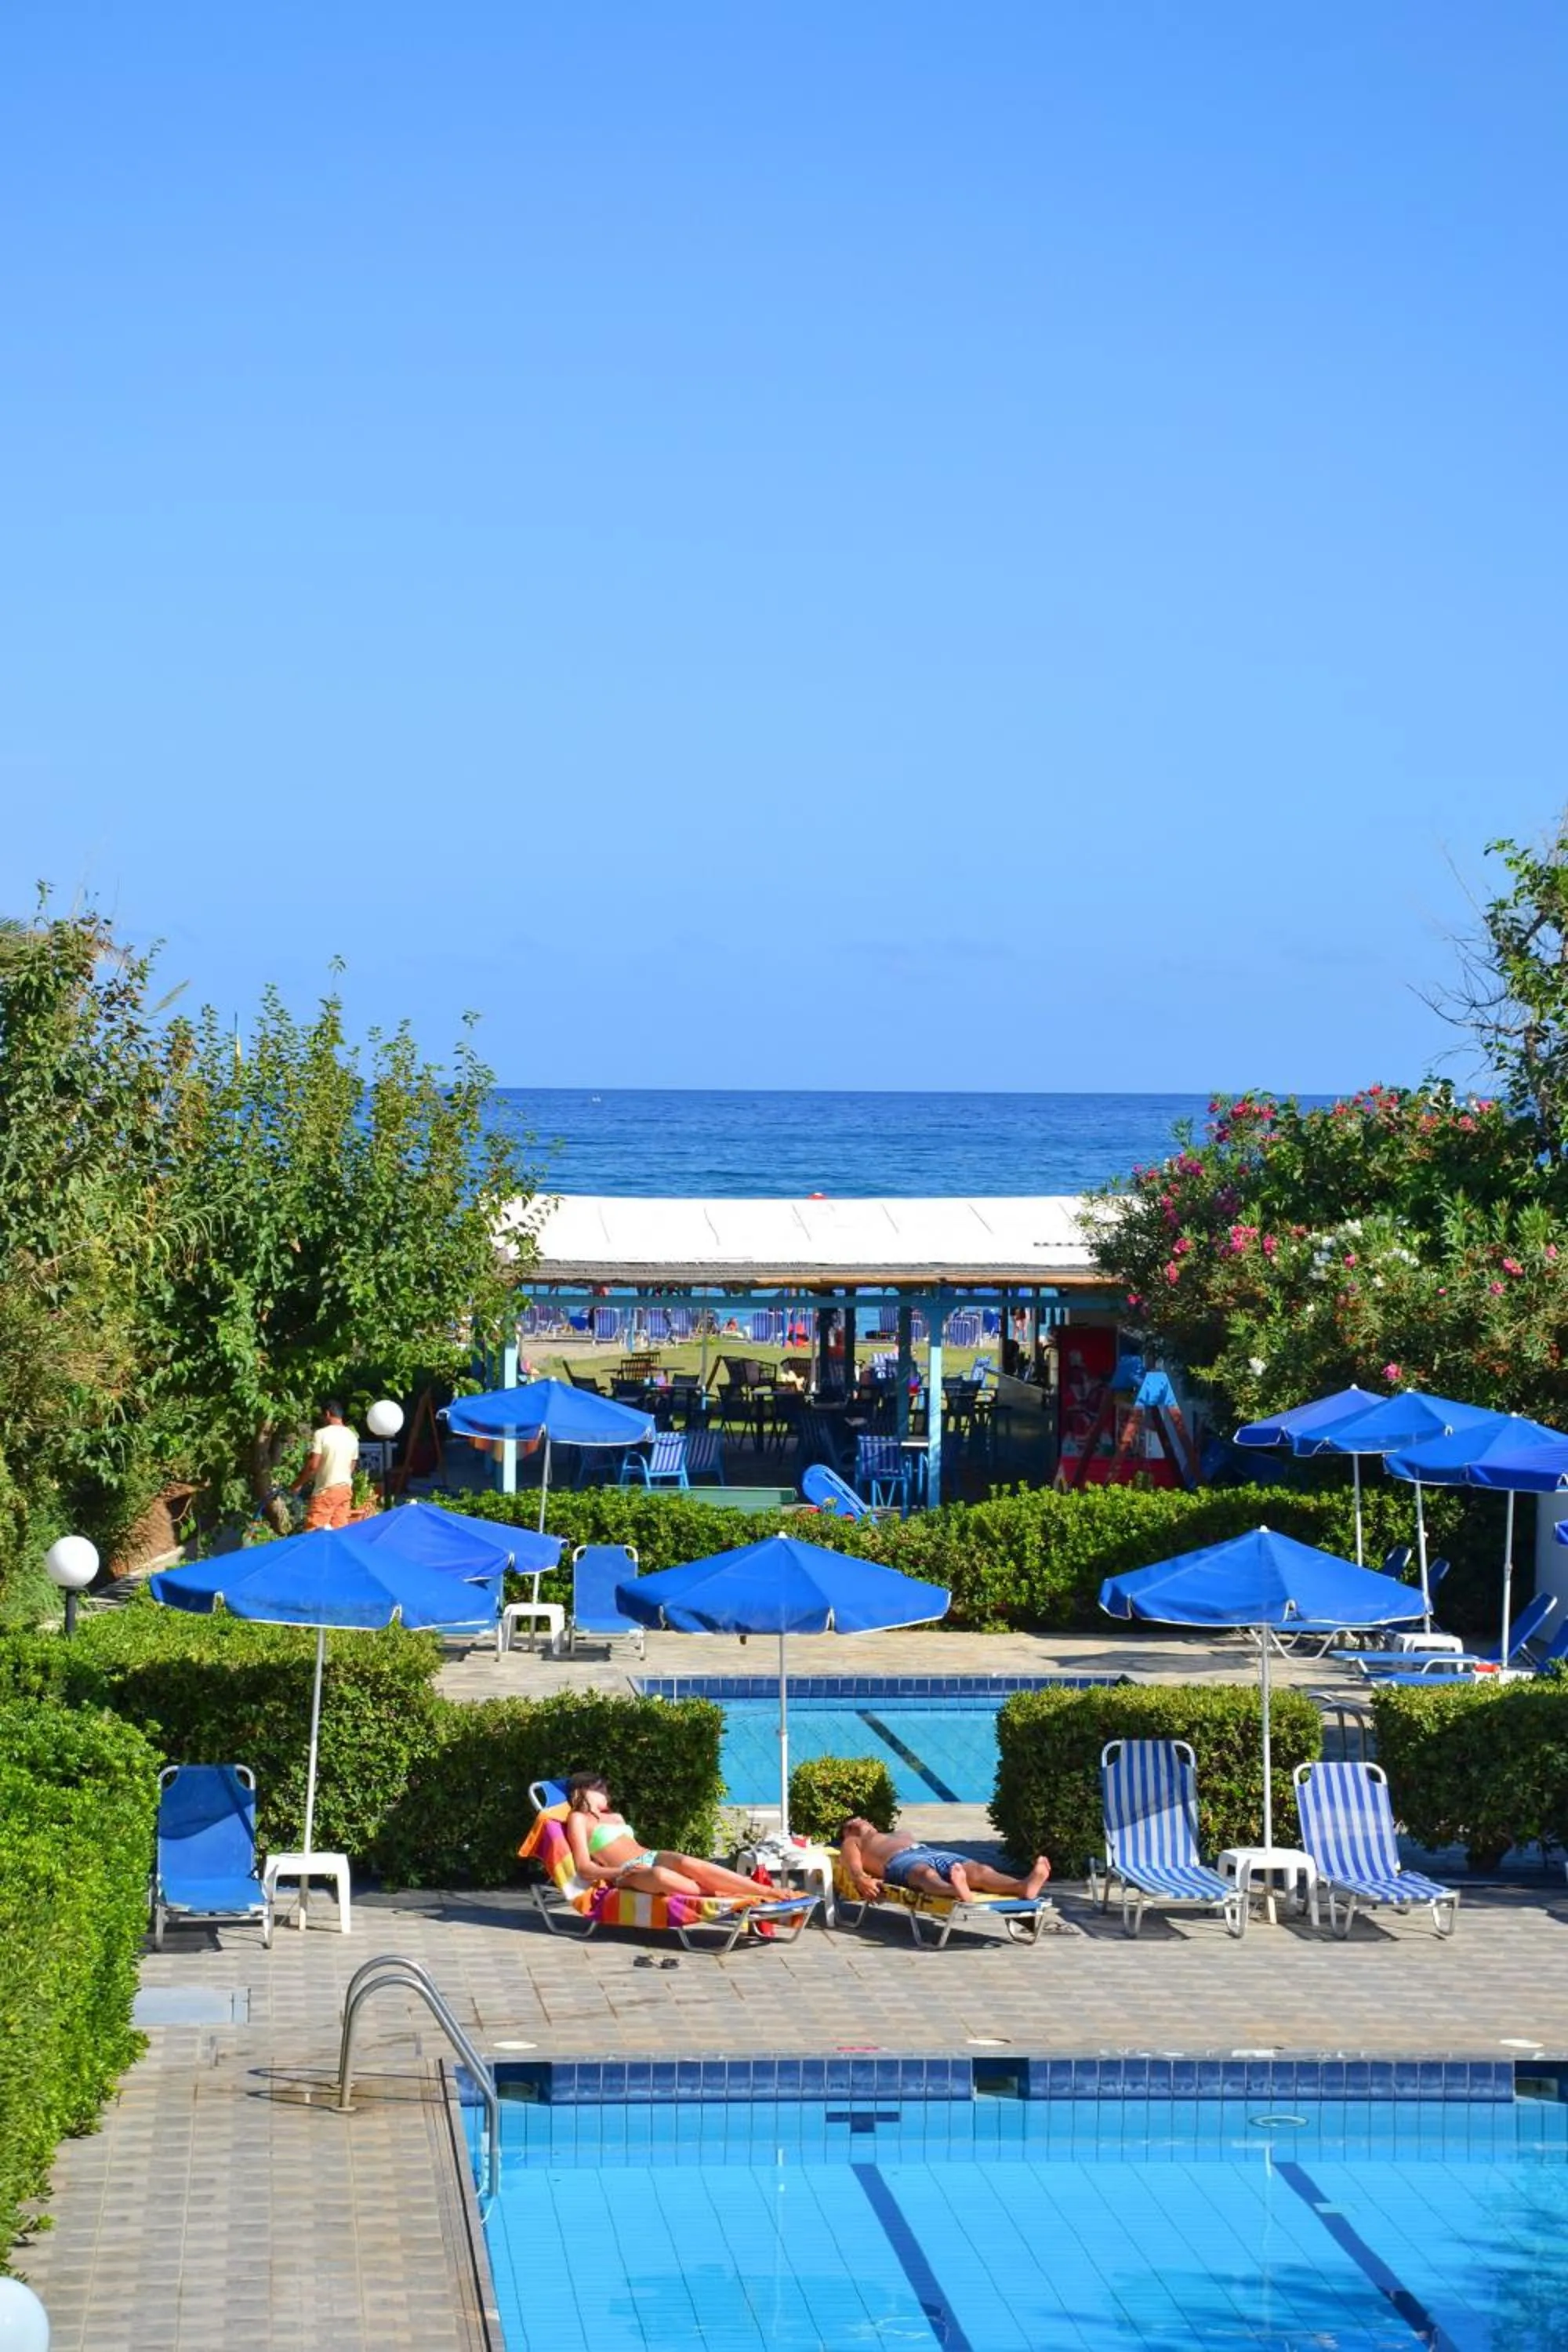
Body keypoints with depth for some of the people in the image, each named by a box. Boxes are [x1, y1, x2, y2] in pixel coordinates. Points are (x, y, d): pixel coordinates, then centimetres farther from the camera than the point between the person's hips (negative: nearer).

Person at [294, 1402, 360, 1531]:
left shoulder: (321, 1434, -12)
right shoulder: (352, 1437, 8)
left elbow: (313, 1465, -14)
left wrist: (298, 1483, -2)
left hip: (326, 1489, -7)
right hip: (346, 1488, 7)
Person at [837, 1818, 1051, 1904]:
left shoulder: (896, 1836, 49)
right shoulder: (852, 1843, 33)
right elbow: (855, 1868, 11)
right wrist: (862, 1880, -14)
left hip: (933, 1853, 6)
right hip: (900, 1861, -6)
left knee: (979, 1870, -27)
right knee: (927, 1874, -45)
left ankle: (1023, 1886, -58)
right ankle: (956, 1891, -82)